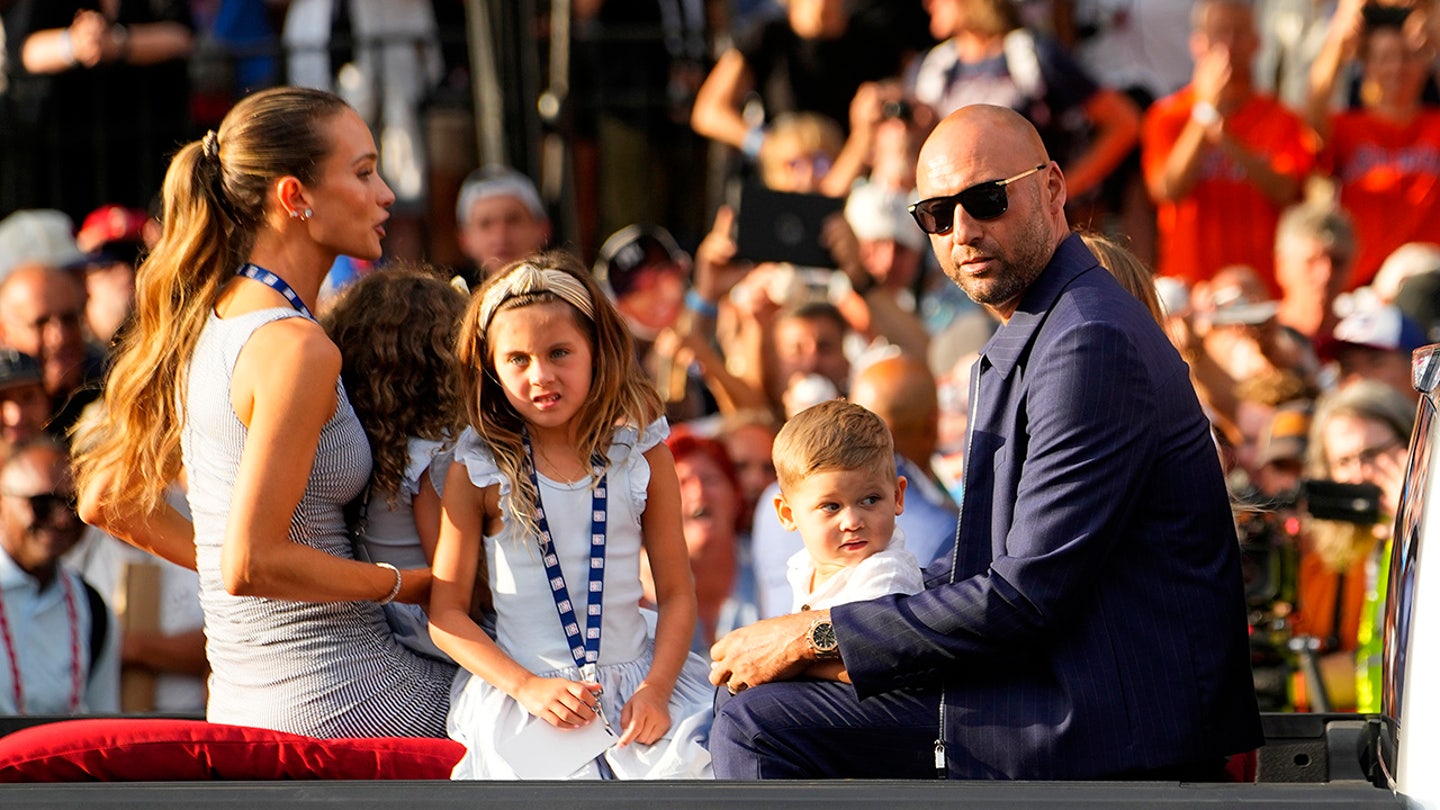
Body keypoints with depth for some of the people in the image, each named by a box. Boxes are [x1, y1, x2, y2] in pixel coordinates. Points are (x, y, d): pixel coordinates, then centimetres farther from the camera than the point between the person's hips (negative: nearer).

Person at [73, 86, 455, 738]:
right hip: (339, 702, -9)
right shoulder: (295, 348, -19)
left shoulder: (209, 320, 10)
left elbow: (107, 503, 18)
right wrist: (410, 585, -11)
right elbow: (250, 565, -22)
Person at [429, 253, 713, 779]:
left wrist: (655, 689, -10)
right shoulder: (478, 469, 0)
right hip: (520, 686, -2)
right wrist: (529, 687, -12)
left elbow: (676, 593, 6)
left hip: (634, 680, 2)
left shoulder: (642, 454, 4)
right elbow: (447, 613, 0)